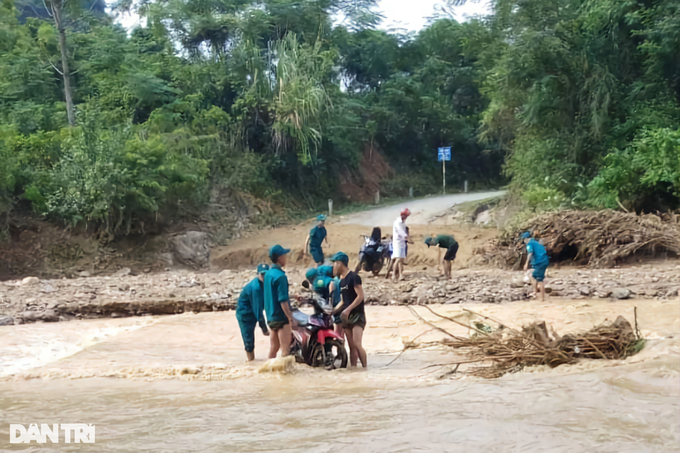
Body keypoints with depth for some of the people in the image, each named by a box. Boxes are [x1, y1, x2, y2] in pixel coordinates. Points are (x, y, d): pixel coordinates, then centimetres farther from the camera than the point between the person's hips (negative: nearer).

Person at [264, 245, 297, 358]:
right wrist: (291, 319, -19)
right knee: (285, 349, -6)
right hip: (281, 317, -9)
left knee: (273, 348, 13)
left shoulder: (268, 274, 10)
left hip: (271, 318, 9)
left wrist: (290, 296, 27)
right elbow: (283, 301, -21)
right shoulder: (280, 276, -17)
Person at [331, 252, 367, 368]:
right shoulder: (341, 281, 15)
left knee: (357, 344, -20)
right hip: (347, 317, 8)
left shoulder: (354, 277, -9)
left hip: (357, 316, -8)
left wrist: (348, 309, -22)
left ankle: (365, 367, -14)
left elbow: (360, 296, -16)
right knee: (351, 347, 5)